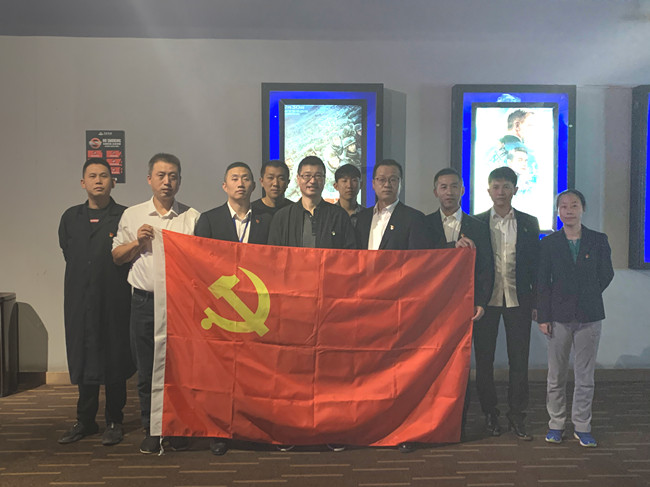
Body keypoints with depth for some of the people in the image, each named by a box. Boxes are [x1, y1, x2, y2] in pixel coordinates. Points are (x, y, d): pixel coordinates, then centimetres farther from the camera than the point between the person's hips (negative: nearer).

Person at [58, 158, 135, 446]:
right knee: (83, 361, 9)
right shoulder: (70, 218, 13)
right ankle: (85, 421, 21)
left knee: (114, 360, 3)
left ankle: (114, 422, 14)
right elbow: (68, 254, 19)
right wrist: (83, 279, 11)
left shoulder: (125, 216, -1)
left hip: (114, 301, -4)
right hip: (80, 301, 4)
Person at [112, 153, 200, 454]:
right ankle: (151, 430, 19)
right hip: (145, 302, 1)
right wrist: (137, 242, -4)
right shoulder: (132, 215, 11)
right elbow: (117, 256, 13)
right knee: (147, 369, 5)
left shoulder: (192, 217, 7)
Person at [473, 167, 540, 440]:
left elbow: (535, 263, 8)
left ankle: (517, 416, 16)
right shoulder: (476, 223, 4)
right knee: (484, 360, 5)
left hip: (518, 300, 1)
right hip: (486, 300, 0)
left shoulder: (529, 223, 8)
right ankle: (490, 414, 19)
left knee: (519, 360, 4)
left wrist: (537, 300, 3)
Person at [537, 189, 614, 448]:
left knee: (585, 375, 6)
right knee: (556, 375, 7)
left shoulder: (598, 240, 2)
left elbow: (606, 274, 11)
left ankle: (582, 426, 19)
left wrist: (587, 296, 10)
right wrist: (543, 316, -4)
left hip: (589, 316, 0)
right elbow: (542, 282, 1)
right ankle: (556, 424, 21)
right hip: (559, 316, 0)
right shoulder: (549, 243, 1)